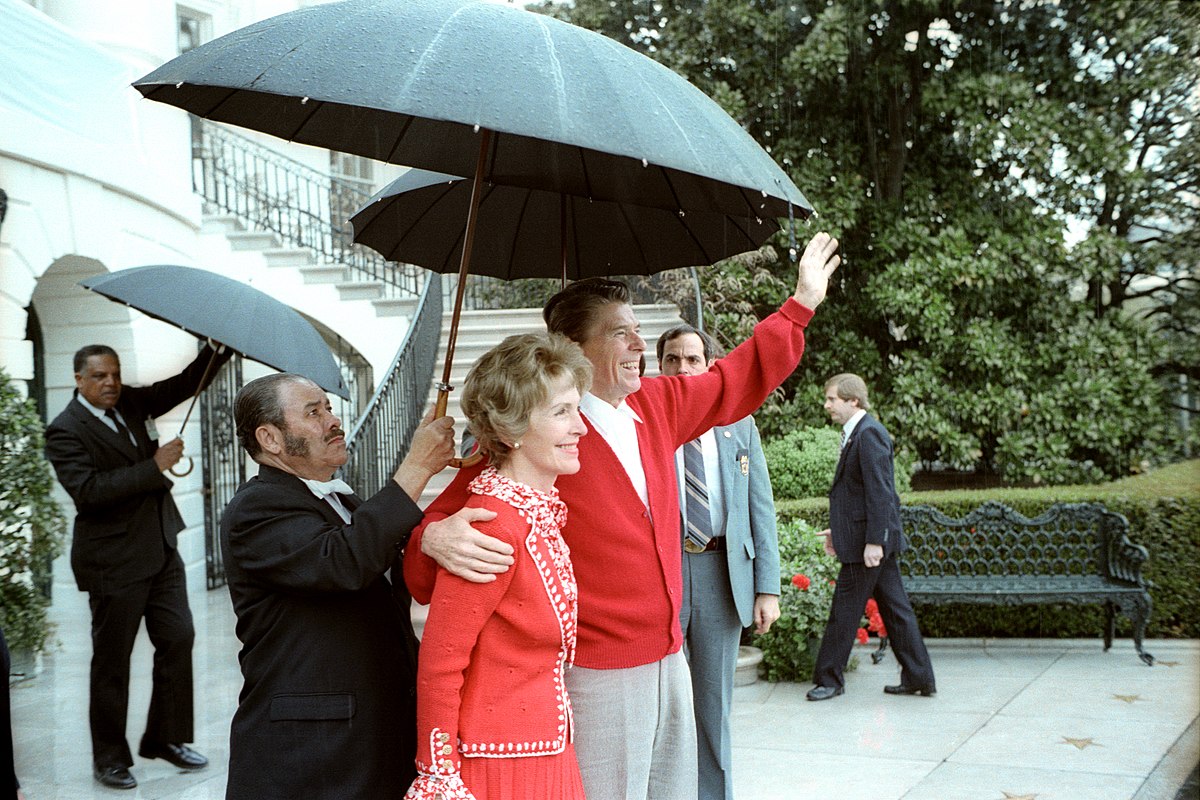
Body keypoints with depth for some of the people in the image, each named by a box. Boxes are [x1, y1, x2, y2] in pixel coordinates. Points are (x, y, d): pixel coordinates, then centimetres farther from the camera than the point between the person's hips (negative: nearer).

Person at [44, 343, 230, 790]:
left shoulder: (131, 403, 9)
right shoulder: (66, 430, -12)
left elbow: (187, 384, 10)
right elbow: (87, 490, -24)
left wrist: (219, 348, -6)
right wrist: (154, 467, -23)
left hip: (162, 551, 7)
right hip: (114, 561, -7)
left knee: (178, 639, 8)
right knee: (112, 660, 4)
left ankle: (165, 737, 23)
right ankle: (109, 758, 17)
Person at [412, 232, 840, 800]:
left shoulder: (657, 405, 7)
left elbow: (738, 378, 21)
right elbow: (454, 512, -15)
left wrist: (802, 303, 25)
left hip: (669, 662, 7)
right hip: (596, 678, -7)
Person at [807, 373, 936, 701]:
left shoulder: (869, 433, -15)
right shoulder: (857, 433, 15)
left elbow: (879, 492, -21)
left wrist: (874, 541, -23)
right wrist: (838, 530, 18)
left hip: (866, 542, -10)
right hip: (869, 539, 10)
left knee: (845, 611, 0)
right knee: (895, 609, 12)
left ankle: (829, 679, 10)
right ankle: (919, 678, 18)